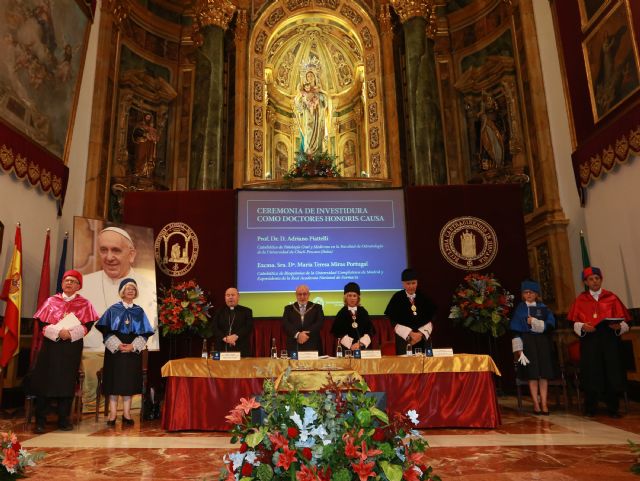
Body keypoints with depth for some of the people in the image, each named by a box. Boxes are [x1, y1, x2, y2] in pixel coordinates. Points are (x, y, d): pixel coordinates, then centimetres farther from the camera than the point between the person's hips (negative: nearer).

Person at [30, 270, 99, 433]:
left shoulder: (84, 304, 5)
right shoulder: (51, 301, 7)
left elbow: (87, 325, -2)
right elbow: (41, 322, 0)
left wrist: (71, 333, -17)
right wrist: (58, 332, -15)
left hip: (72, 348, 0)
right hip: (50, 346, 0)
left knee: (67, 382, 4)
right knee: (45, 381, -2)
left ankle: (63, 419, 14)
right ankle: (40, 421, 8)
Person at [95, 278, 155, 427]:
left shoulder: (139, 311, 8)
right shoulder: (113, 310, 3)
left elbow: (144, 333, 5)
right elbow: (106, 331, -2)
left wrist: (133, 346, -10)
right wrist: (117, 345, -15)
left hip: (133, 351, 2)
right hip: (114, 350, -2)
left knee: (129, 381, 2)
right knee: (114, 381, -2)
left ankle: (126, 414, 8)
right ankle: (112, 415, 4)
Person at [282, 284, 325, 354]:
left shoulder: (317, 307, 12)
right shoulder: (289, 308, 13)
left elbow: (320, 323, -2)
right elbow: (285, 324, -1)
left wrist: (307, 334, -15)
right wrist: (297, 334, -16)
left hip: (312, 347, 0)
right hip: (294, 347, 0)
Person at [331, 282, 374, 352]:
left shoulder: (363, 312, 8)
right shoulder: (341, 313, 4)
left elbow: (370, 330, 4)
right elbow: (338, 332, -2)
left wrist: (361, 343, -11)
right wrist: (350, 345, -13)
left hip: (363, 348, 1)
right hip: (346, 348, -1)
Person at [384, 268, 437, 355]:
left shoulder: (424, 297, 3)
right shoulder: (397, 297, -4)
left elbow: (430, 319, 5)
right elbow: (393, 321, -5)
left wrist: (421, 333, -8)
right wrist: (410, 333, -11)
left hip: (423, 339, 2)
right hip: (404, 338, -2)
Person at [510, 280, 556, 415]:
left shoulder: (543, 308, 10)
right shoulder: (519, 309, 7)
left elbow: (550, 324, -2)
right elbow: (515, 330, 2)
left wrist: (534, 322, -12)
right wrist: (518, 348, -6)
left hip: (543, 342, 1)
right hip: (527, 342, -1)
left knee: (544, 373, -2)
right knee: (532, 373, -3)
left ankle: (544, 403, 3)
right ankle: (536, 404, 2)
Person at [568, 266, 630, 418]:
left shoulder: (611, 297, 7)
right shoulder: (580, 300, 8)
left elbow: (624, 321, 4)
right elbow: (575, 323, 5)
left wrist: (618, 327, -16)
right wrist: (582, 327, -15)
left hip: (610, 340, 0)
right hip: (589, 341, 0)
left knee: (611, 373, 0)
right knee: (592, 374, 1)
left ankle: (613, 408, 13)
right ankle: (590, 409, 11)